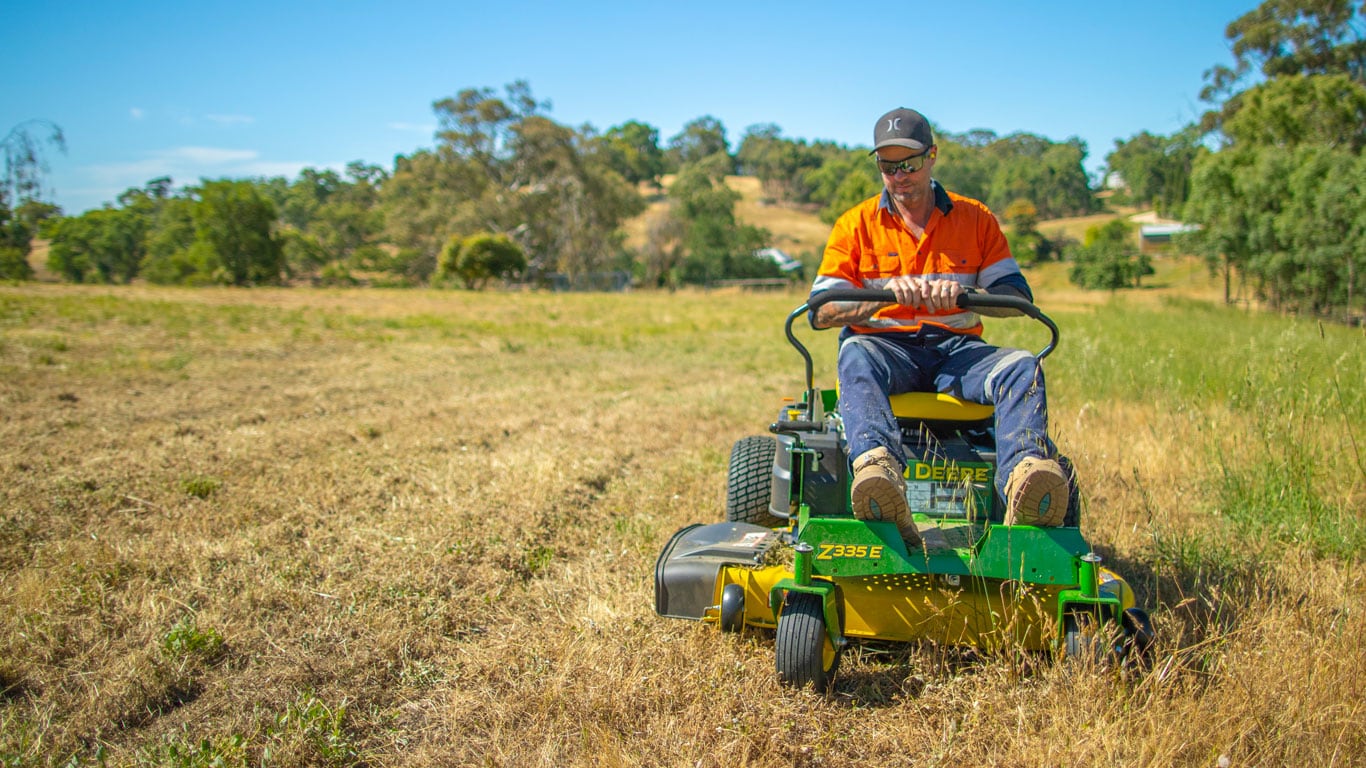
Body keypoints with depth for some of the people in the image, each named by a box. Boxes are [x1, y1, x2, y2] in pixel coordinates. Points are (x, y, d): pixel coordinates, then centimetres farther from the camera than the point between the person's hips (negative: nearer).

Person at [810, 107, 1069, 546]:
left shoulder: (975, 218, 14)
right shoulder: (856, 225, 11)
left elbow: (1018, 296, 5)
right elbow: (821, 311, 1)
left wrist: (964, 293, -17)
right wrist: (885, 293, -16)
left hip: (957, 348, 2)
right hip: (885, 345, -2)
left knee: (1022, 367, -28)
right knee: (855, 358, -37)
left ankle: (1024, 477, -54)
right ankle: (878, 470, -65)